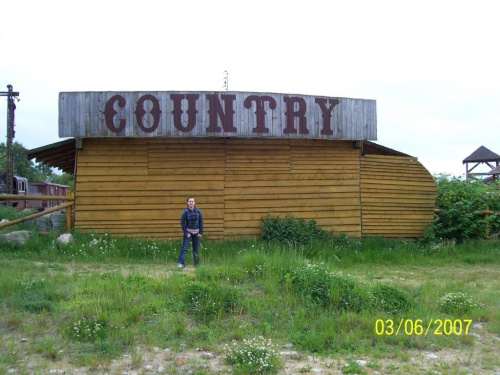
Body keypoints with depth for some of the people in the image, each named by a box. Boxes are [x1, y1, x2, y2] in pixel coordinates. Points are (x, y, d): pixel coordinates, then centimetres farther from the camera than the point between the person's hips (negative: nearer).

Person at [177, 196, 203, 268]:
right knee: (184, 248, -11)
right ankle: (181, 263, -14)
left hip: (196, 233, 2)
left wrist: (201, 232, -2)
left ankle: (197, 264, 17)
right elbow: (182, 223, -5)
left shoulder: (198, 211, -1)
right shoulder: (185, 212, -7)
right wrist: (186, 233, -10)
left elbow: (201, 222, 4)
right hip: (188, 232, -2)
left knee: (196, 249, 9)